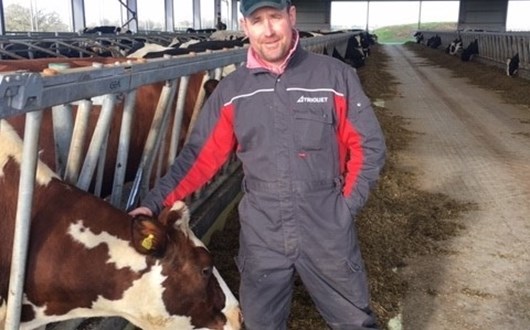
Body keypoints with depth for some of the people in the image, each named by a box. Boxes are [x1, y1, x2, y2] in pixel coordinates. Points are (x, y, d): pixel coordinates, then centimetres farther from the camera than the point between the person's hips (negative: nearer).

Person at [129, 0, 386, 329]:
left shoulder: (336, 77, -7)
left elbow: (369, 146, -3)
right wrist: (155, 203, -6)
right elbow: (201, 155, 2)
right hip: (260, 234, 2)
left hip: (328, 231, -1)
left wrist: (346, 207, -7)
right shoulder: (231, 90, 0)